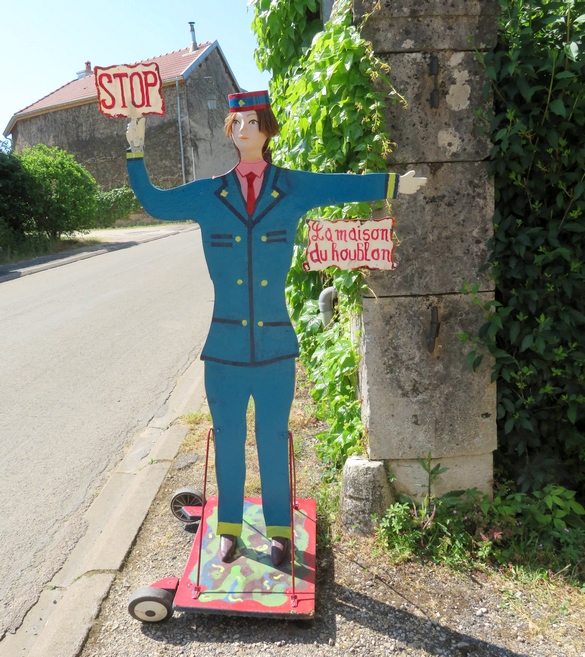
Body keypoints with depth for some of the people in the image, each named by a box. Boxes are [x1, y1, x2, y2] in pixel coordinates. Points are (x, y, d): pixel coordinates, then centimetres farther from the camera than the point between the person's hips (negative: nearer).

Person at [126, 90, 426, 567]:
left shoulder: (294, 188, 5)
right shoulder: (208, 194, 7)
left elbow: (345, 186, 12)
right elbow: (155, 203, 15)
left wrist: (395, 184, 7)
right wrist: (137, 151, 11)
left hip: (276, 346, -1)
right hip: (225, 346, 1)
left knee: (274, 441, 9)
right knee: (228, 439, 12)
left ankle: (279, 531, 28)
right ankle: (229, 529, 31)